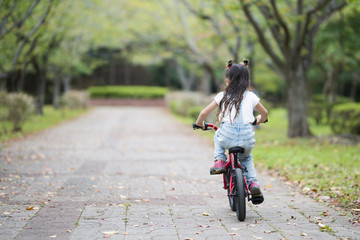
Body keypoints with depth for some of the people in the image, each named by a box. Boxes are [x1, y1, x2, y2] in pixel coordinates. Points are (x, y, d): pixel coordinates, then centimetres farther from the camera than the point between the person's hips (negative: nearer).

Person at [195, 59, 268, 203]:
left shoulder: (222, 96, 7)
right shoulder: (251, 96, 10)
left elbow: (204, 113, 9)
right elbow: (264, 113, 25)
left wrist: (199, 123, 30)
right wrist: (259, 120, 48)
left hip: (228, 136, -1)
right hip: (247, 138, 1)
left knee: (218, 136, 36)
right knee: (246, 158, 32)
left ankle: (219, 161, 17)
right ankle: (253, 183, 11)